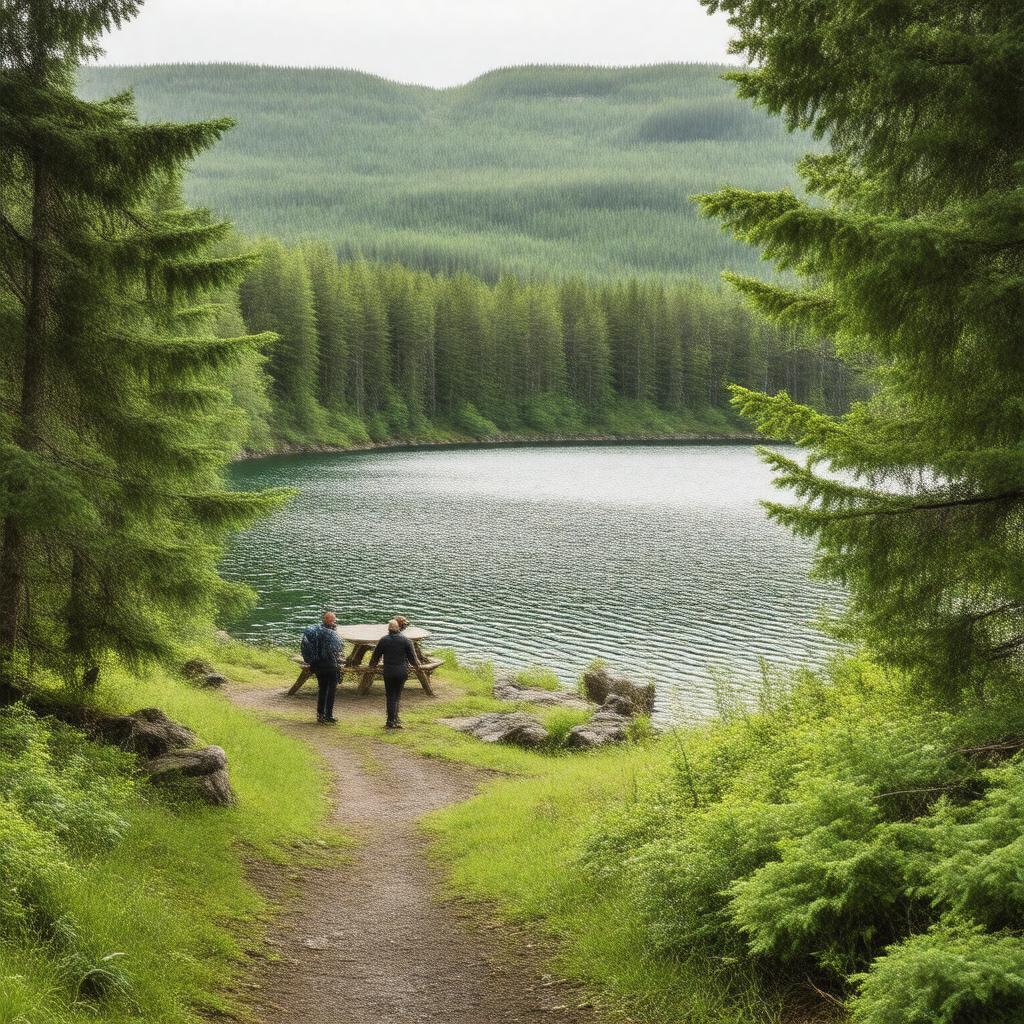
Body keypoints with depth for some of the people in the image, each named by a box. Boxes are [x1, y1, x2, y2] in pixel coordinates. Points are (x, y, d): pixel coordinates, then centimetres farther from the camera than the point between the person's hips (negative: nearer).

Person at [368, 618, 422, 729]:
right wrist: (416, 665, 22)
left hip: (388, 672, 0)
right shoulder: (406, 640, -4)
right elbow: (412, 656, 1)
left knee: (391, 696, 6)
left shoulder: (383, 640, -2)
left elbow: (376, 656, 7)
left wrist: (372, 665, 27)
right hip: (402, 672, 0)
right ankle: (394, 719, 15)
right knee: (397, 696, 12)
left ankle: (391, 721, 3)